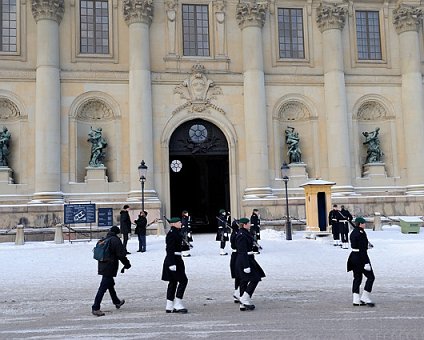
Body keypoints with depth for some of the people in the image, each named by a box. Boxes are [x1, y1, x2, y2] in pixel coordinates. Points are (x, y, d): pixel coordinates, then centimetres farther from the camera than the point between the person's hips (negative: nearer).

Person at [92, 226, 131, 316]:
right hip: (110, 267, -9)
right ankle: (95, 308, -6)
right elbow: (121, 255, -15)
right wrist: (127, 264, 0)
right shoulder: (116, 240, -14)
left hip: (102, 266, 9)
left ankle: (116, 302, 41)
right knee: (103, 287, -6)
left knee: (110, 284, 23)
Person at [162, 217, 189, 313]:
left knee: (173, 282, 11)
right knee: (183, 280, -6)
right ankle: (178, 304, -1)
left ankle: (169, 307, 16)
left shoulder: (176, 232, 14)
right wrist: (172, 264, -24)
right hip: (174, 260, -10)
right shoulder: (171, 234, -16)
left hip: (175, 259, 10)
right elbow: (170, 249, -21)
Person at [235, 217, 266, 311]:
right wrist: (246, 266, -24)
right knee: (255, 279, -5)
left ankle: (243, 304, 15)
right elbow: (243, 252, -23)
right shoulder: (242, 236, -18)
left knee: (244, 281, 11)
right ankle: (244, 299, -3)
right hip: (245, 260, -11)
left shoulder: (245, 234, 15)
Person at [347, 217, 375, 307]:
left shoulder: (353, 233, 10)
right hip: (361, 258, -9)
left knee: (357, 278, 13)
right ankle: (365, 298, 3)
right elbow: (362, 250, -21)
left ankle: (356, 300, 13)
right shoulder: (361, 233, -18)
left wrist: (367, 244, 23)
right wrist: (366, 263, -20)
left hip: (353, 257, 9)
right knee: (370, 277, 3)